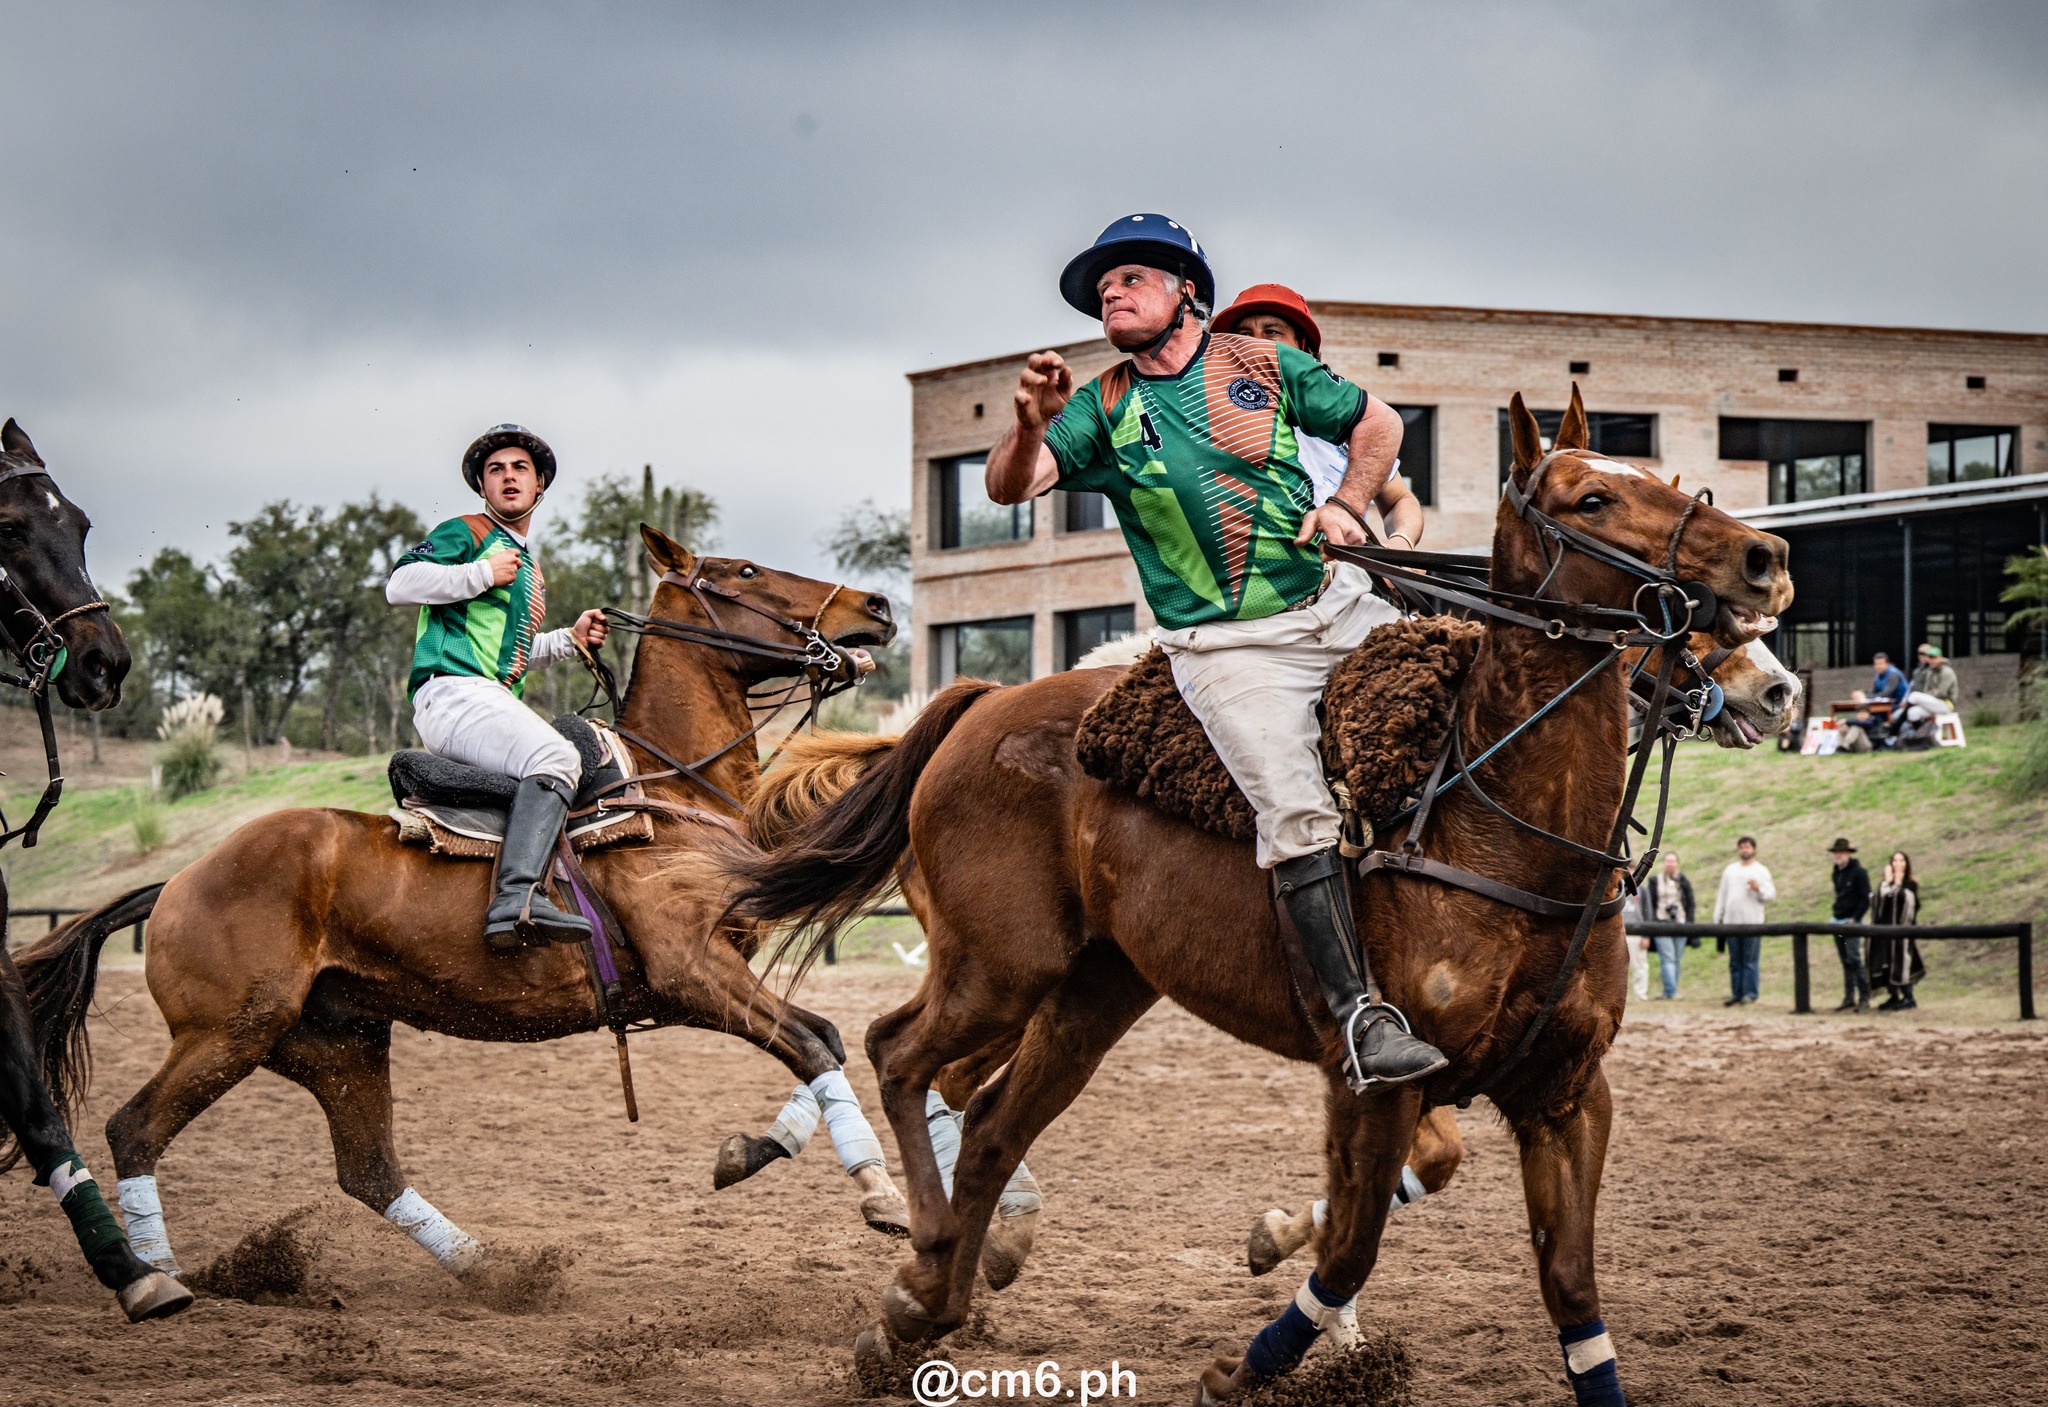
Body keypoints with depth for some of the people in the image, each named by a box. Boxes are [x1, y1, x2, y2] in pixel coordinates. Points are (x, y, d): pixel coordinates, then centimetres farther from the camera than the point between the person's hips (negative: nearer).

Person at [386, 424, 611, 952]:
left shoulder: (529, 567, 30)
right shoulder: (465, 534, 4)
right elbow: (400, 585, -11)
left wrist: (571, 639, 22)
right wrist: (482, 573, -11)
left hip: (498, 702, 10)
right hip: (452, 691, -10)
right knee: (555, 759, -31)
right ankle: (517, 899, -50)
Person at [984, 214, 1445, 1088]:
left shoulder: (1265, 365, 8)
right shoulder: (1103, 408, 5)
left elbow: (1376, 422, 18)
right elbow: (1009, 487, -7)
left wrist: (1348, 504, 0)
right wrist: (1031, 424, -28)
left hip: (1335, 604, 3)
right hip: (1228, 648, -3)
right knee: (1295, 812, -20)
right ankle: (1360, 1015, -23)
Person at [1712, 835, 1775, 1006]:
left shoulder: (1760, 871, 6)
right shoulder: (1730, 870, 17)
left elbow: (1771, 896, 0)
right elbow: (1722, 895, 18)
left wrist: (1759, 889, -19)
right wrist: (1717, 919, 13)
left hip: (1752, 922, -4)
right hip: (1731, 922, 4)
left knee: (1750, 960, -7)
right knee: (1735, 961, 6)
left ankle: (1749, 993, -4)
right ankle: (1737, 994, 9)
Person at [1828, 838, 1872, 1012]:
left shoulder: (1858, 872, -9)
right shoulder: (1837, 872, 14)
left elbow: (1866, 899, -12)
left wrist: (1855, 919, -15)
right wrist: (1836, 916, 11)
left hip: (1851, 921, -8)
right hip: (1838, 922, 8)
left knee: (1854, 959, -13)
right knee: (1846, 962, 9)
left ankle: (1864, 999, -12)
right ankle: (1849, 998, 12)